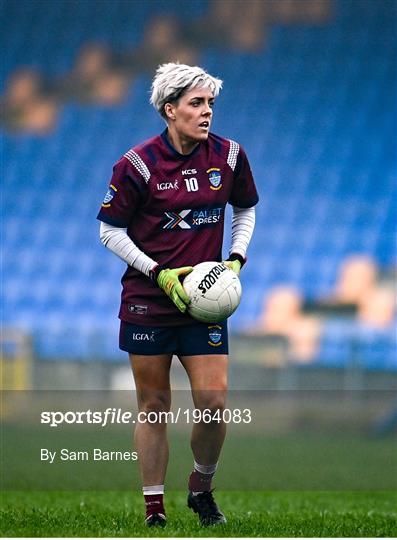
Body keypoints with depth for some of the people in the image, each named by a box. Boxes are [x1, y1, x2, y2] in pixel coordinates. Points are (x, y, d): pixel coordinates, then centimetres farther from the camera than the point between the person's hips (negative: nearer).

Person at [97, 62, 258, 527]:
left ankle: (201, 488, 19)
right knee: (154, 407, 2)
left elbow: (245, 210, 17)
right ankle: (154, 510, 11)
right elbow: (110, 231, -4)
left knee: (214, 403, -7)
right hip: (148, 300, -2)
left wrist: (236, 259, 2)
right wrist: (159, 273, -11)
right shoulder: (138, 164, -10)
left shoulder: (228, 156, 0)